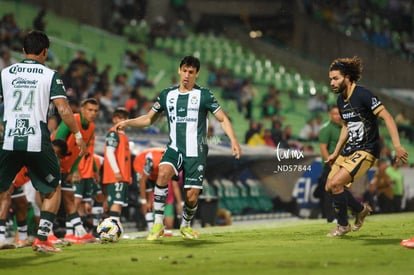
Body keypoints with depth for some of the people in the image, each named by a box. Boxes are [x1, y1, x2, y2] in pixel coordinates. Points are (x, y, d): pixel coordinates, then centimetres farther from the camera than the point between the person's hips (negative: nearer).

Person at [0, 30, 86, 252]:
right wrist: (78, 135, 5)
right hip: (38, 142, -2)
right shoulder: (50, 75, 2)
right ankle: (42, 238, 6)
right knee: (53, 189, 15)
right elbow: (64, 110, -5)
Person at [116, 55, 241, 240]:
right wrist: (127, 122, 2)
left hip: (196, 152, -2)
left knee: (192, 195, -4)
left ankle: (186, 225, 29)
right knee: (163, 173, -29)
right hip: (174, 148, 2)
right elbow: (149, 119, 17)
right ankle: (158, 224, -24)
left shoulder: (204, 95, -1)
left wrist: (233, 140, -17)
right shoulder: (167, 95, 8)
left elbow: (223, 119, -1)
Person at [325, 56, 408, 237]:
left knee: (335, 183, -19)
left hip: (366, 150, -9)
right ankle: (361, 210, 30)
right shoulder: (340, 100, 8)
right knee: (330, 187, 7)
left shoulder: (363, 95, -18)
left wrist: (397, 146, -28)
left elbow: (387, 117, -21)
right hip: (350, 149, 9)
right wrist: (336, 153, 22)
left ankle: (343, 225, 1)